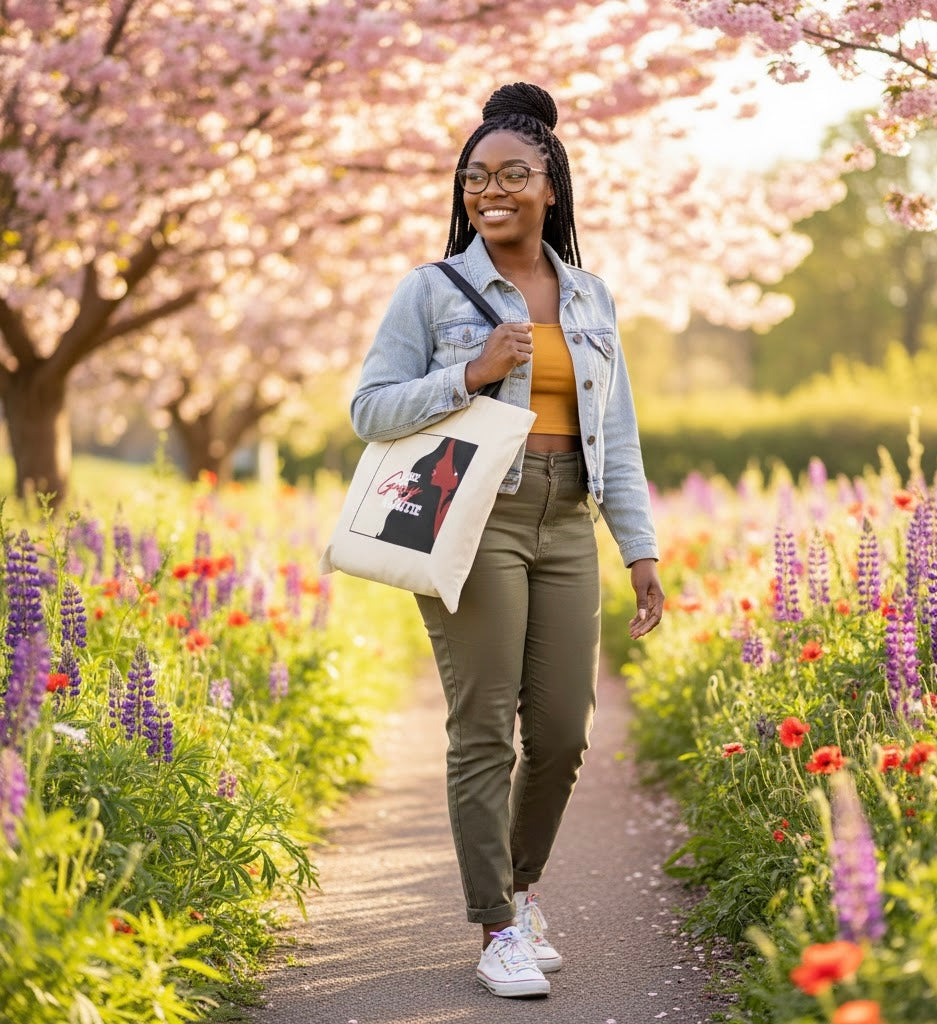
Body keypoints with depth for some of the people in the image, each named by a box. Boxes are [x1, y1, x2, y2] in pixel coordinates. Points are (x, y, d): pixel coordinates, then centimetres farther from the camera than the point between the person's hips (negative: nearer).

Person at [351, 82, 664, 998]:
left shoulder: (590, 297, 14)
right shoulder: (432, 290, 2)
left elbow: (616, 433, 14)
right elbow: (369, 409, -2)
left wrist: (641, 550, 9)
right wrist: (470, 375, -16)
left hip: (565, 529, 4)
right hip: (474, 522, -4)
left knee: (562, 733, 5)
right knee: (484, 732, -4)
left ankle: (521, 885, 29)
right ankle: (497, 930, 6)